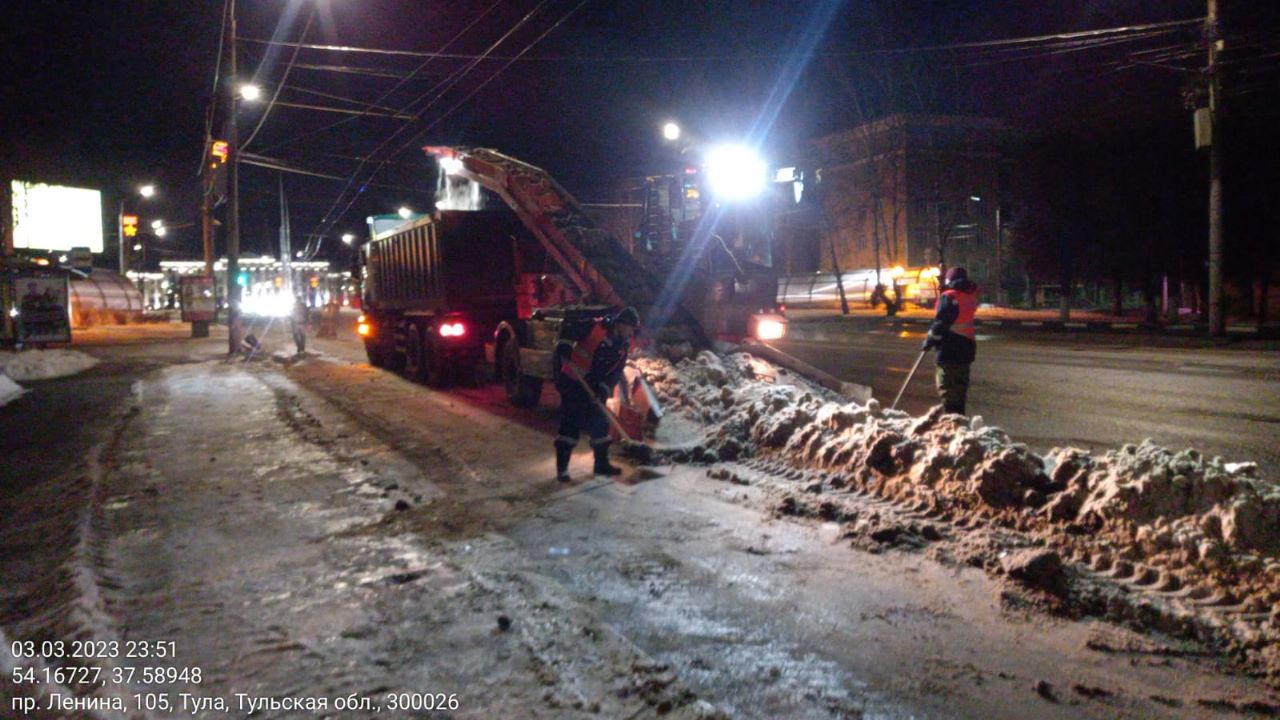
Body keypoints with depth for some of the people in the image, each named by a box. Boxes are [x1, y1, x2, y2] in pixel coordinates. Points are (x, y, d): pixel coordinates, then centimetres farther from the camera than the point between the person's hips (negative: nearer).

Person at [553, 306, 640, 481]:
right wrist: (564, 350, -25)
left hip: (594, 389, 7)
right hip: (571, 383, -7)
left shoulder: (623, 346, 1)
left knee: (600, 424, 11)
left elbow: (615, 373, -1)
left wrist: (602, 392, -12)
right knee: (570, 424, -8)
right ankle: (561, 469, -3)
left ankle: (602, 463, 25)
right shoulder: (595, 327, -17)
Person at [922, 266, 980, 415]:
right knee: (960, 387, 16)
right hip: (967, 347, 8)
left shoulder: (949, 296, -12)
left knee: (947, 386, -5)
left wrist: (930, 341, -8)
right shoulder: (970, 297, 10)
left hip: (950, 348, -8)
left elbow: (941, 322, -16)